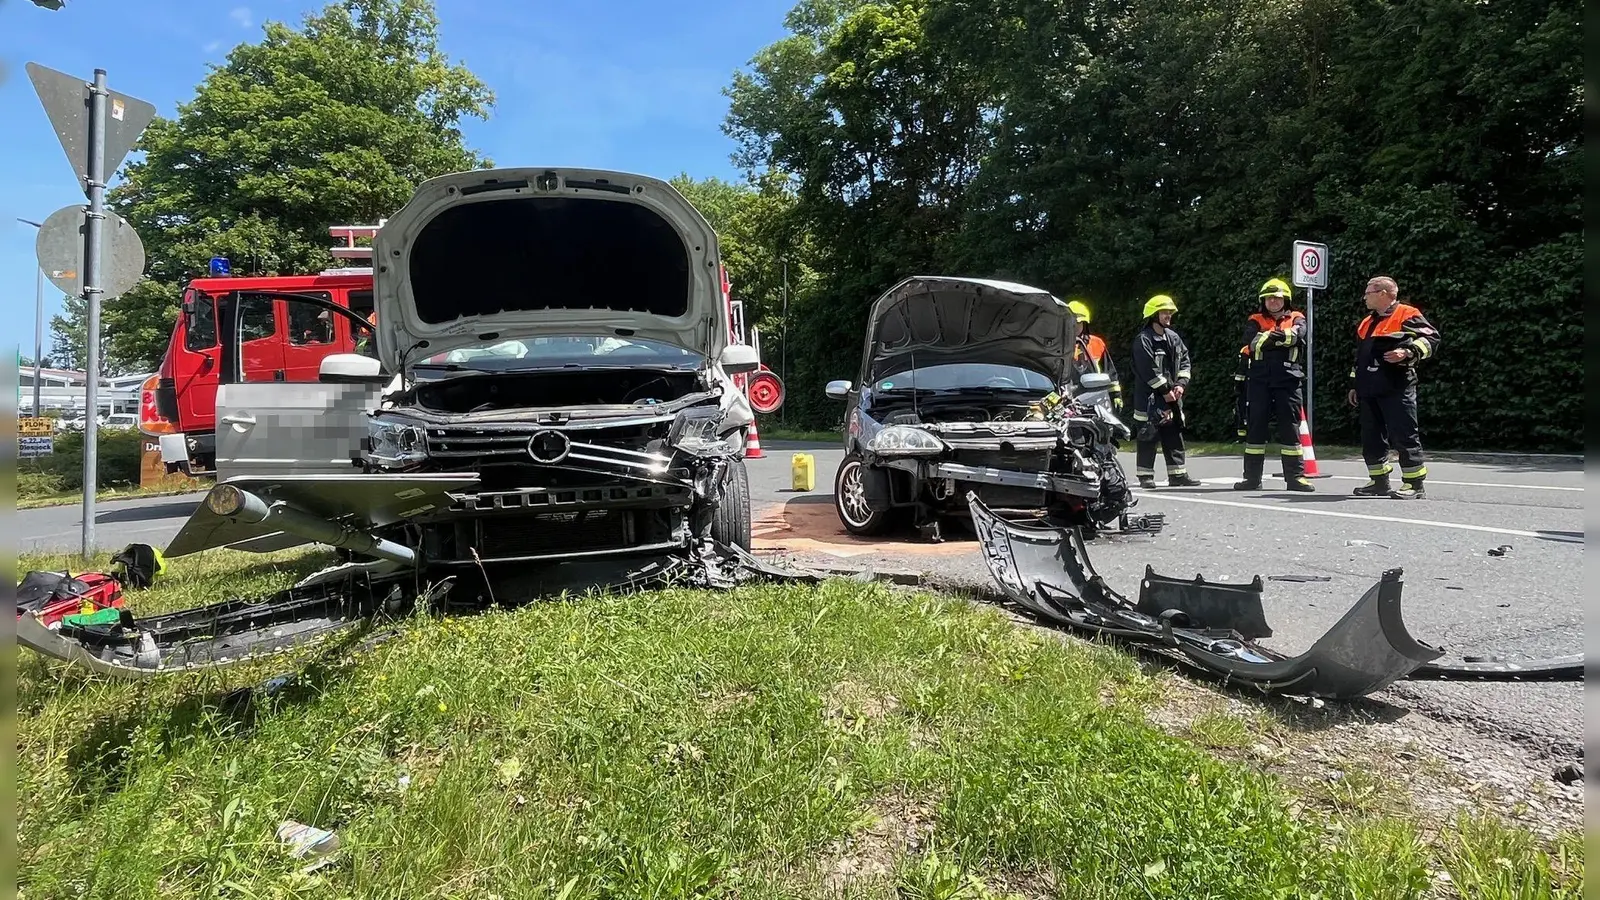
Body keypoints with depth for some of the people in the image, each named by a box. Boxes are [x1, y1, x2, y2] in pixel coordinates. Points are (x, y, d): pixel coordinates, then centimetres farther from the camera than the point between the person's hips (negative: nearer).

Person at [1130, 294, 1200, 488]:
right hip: (1149, 397, -7)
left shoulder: (1173, 338, 13)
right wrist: (1165, 391, -14)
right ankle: (1146, 476, 4)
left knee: (1174, 436, 8)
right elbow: (1148, 370, -16)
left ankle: (1177, 474, 14)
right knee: (1148, 437, -2)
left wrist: (1181, 384, -3)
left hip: (1172, 397, 7)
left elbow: (1184, 361, 13)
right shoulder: (1143, 340, -10)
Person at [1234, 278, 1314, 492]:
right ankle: (1252, 477, 5)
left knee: (1290, 427, 0)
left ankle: (1295, 476, 6)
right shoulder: (1255, 321, 13)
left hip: (1288, 380, 0)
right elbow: (1252, 341, -7)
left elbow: (1297, 335, -11)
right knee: (1255, 426, 1)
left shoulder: (1296, 319, 13)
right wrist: (1275, 337, -15)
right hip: (1259, 380, 0)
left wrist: (1269, 337, -16)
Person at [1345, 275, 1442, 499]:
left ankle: (1414, 485, -5)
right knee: (1371, 438, 11)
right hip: (1369, 391, 9)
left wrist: (1408, 352, -23)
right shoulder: (1366, 323, 23)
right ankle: (1379, 481, 20)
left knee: (1404, 436, -9)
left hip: (1396, 388, -9)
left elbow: (1431, 338, -10)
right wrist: (1355, 385, 26)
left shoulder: (1407, 315, -2)